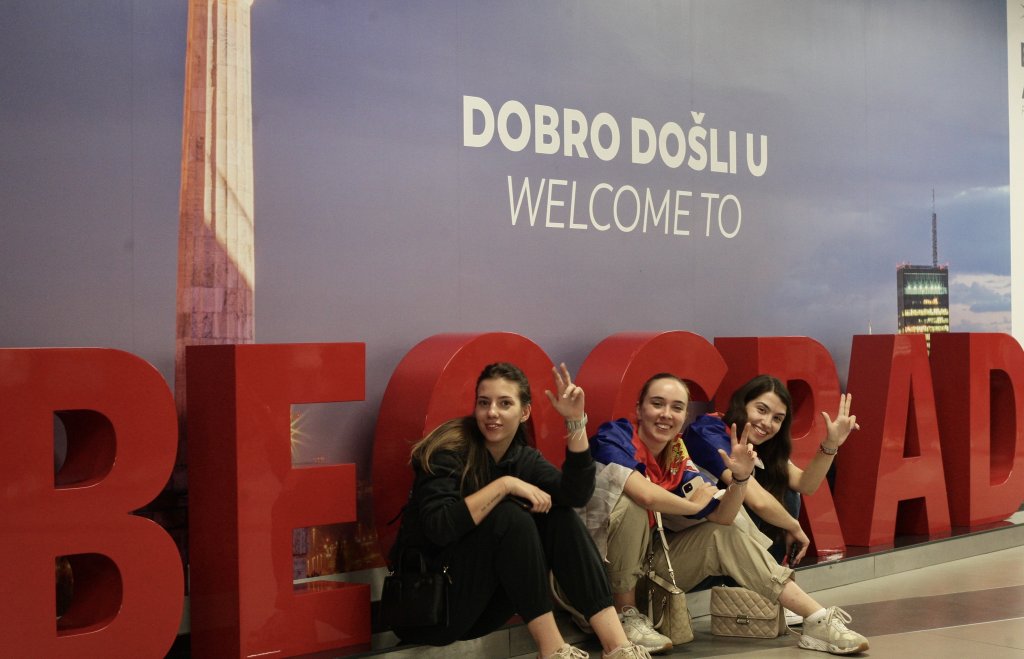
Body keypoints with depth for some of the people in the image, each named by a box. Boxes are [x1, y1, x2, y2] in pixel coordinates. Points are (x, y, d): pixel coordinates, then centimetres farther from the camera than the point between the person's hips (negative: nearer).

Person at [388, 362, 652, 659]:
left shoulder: (524, 457, 3)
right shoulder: (450, 450, -15)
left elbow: (577, 494, -15)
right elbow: (439, 527, -31)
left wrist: (575, 420, -22)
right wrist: (505, 484, -26)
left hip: (485, 602, 7)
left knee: (561, 518, -12)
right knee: (509, 516, -27)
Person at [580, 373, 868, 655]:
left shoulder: (678, 459, 2)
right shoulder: (613, 436, -17)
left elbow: (722, 517, -2)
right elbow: (646, 495, -35)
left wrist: (740, 477, -20)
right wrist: (694, 506, -16)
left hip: (647, 565, 7)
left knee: (726, 533, -2)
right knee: (630, 499, -31)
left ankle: (818, 620, -2)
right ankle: (626, 617, -19)